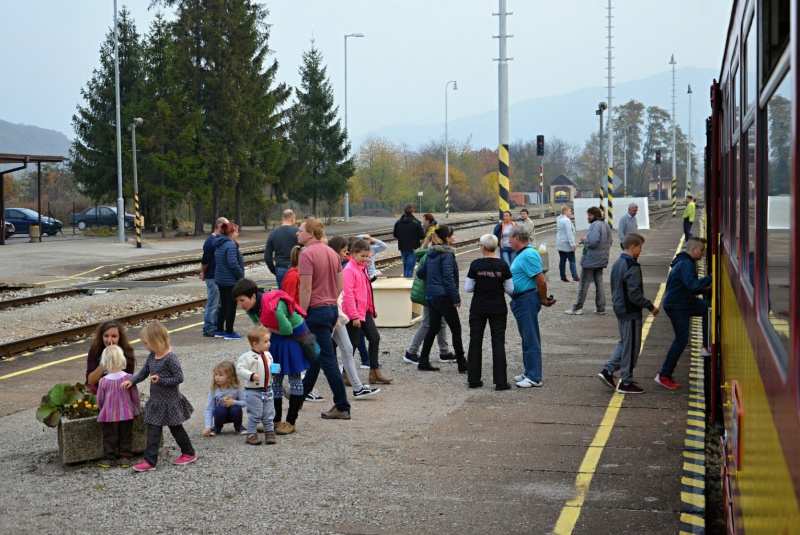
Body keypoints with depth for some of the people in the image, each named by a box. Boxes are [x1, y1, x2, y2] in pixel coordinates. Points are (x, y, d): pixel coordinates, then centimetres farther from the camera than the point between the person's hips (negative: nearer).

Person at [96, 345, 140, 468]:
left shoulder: (104, 381, -12)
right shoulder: (128, 378, -11)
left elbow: (100, 399, 0)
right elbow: (135, 396, -2)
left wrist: (103, 410, 20)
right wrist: (136, 411, 13)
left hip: (109, 415, -1)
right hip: (126, 414, 1)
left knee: (109, 437, 10)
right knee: (126, 437, 13)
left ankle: (107, 459, 14)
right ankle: (125, 457, 14)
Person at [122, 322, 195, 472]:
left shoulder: (170, 358, -21)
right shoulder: (151, 357, 3)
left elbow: (179, 378, -21)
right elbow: (143, 372, 13)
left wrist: (161, 380, -27)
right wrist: (132, 381, -2)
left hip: (170, 401, -7)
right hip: (156, 400, 7)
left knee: (176, 428, 10)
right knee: (153, 430, 3)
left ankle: (189, 453, 28)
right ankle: (150, 461, 4)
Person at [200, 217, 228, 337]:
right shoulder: (210, 241, -15)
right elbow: (205, 260, -13)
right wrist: (203, 273, -3)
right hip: (213, 278, -9)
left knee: (219, 304, 13)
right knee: (212, 304, -5)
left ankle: (216, 327, 21)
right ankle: (208, 330, 0)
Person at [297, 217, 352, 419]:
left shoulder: (307, 254, -16)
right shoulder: (332, 253, 10)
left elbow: (306, 289, -19)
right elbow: (340, 285, 13)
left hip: (316, 310, -9)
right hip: (332, 308, 9)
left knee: (328, 360, -5)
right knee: (315, 355, 21)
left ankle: (342, 407, -4)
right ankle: (301, 393, 36)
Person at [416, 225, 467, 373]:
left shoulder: (431, 253, 12)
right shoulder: (447, 254, -14)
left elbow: (421, 273, 17)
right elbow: (449, 278, -19)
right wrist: (456, 298, -17)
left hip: (431, 295, 8)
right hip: (443, 297, -8)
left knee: (433, 327, 14)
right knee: (456, 329, 0)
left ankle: (423, 362, 14)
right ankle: (462, 364, 4)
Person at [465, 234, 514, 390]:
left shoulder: (475, 265, -9)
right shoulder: (502, 265, -7)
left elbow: (468, 288, -5)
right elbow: (510, 289, -3)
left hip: (478, 308, 0)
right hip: (498, 309, 0)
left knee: (475, 342, 11)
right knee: (498, 343, 4)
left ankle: (473, 380, 15)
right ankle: (500, 382, 2)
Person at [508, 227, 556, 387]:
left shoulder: (529, 255, -19)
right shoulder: (522, 254, 15)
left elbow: (541, 281, -22)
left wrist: (544, 300, -10)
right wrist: (543, 299, 15)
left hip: (527, 300, -11)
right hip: (520, 301, 11)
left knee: (531, 339, -7)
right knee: (527, 338, 17)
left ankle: (534, 377, -4)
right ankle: (529, 372, 25)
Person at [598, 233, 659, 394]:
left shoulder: (617, 264, 8)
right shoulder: (632, 267, -21)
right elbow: (634, 294, -25)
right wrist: (650, 306, -17)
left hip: (620, 310, 9)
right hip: (631, 313, -9)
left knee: (624, 343, 21)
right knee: (631, 346, 1)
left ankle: (608, 370, 15)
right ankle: (626, 383, 9)